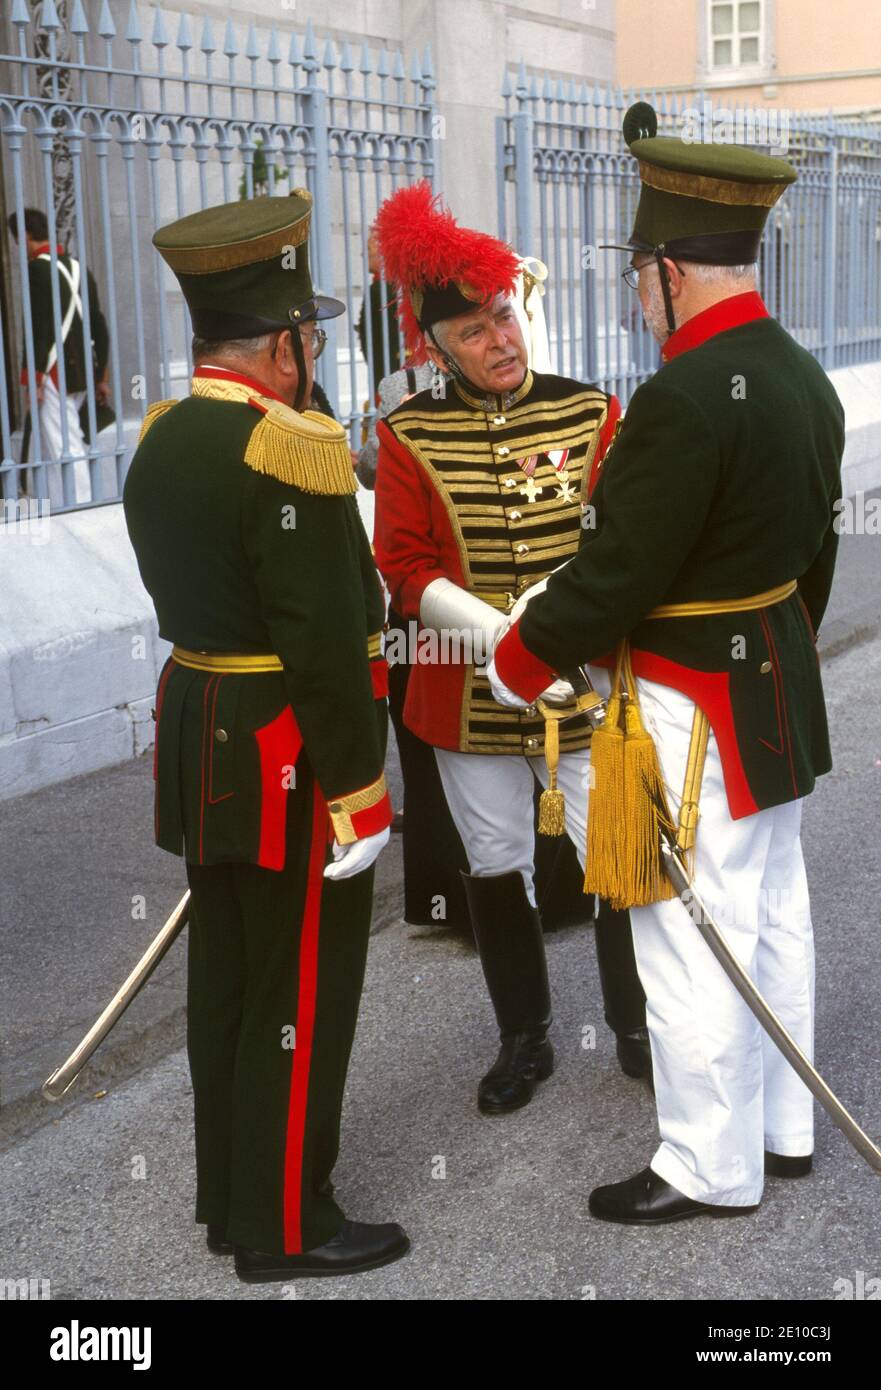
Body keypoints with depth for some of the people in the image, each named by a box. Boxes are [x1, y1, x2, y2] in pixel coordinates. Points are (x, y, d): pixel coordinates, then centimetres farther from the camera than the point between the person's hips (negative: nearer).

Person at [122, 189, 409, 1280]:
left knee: (224, 979, 18)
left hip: (200, 738, 9)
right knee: (300, 999, 4)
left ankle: (228, 1193, 32)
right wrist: (357, 799, -17)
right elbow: (323, 646, -23)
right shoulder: (294, 450, -21)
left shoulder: (161, 440, 6)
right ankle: (286, 1229, 16)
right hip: (291, 767, -9)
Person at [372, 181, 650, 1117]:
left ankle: (638, 1030, 25)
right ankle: (524, 1039, 31)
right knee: (495, 866, 12)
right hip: (469, 693, 1)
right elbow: (404, 570, -6)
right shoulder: (409, 434, -3)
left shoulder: (591, 413, -2)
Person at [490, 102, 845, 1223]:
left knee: (693, 942, 3)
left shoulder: (685, 398, -24)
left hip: (692, 717, -10)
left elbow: (613, 574, -21)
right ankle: (785, 1129, 33)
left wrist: (517, 661, -7)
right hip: (782, 696, 10)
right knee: (775, 918, 19)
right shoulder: (806, 378, 6)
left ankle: (712, 1168, 18)